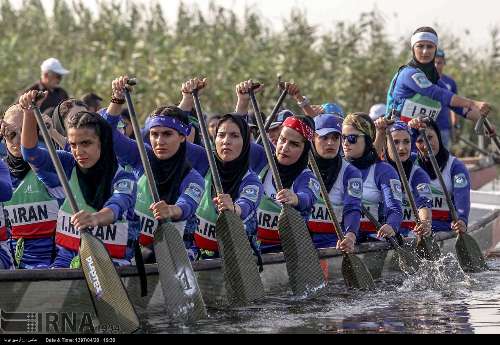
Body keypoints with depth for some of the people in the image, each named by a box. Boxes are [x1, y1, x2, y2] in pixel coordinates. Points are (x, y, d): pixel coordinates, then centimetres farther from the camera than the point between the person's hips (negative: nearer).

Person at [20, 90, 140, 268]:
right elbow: (31, 153, -4)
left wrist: (95, 218, -49)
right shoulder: (67, 168, 9)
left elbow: (116, 207, -25)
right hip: (67, 259, 2)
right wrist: (29, 113, -21)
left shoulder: (124, 179, -3)